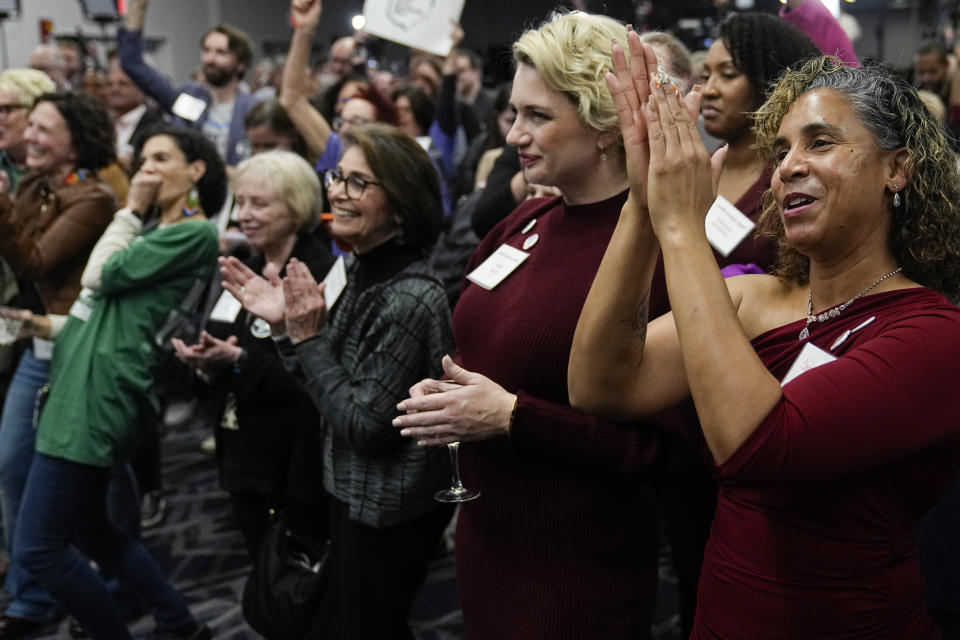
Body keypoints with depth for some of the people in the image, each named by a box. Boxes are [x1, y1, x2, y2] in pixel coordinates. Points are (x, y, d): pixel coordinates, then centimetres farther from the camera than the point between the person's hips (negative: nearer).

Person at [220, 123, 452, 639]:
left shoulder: (411, 300, -27)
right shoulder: (358, 270, 1)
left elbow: (365, 425, -24)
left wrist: (308, 337, -21)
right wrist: (286, 324, -5)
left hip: (387, 514, -9)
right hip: (353, 491, 9)